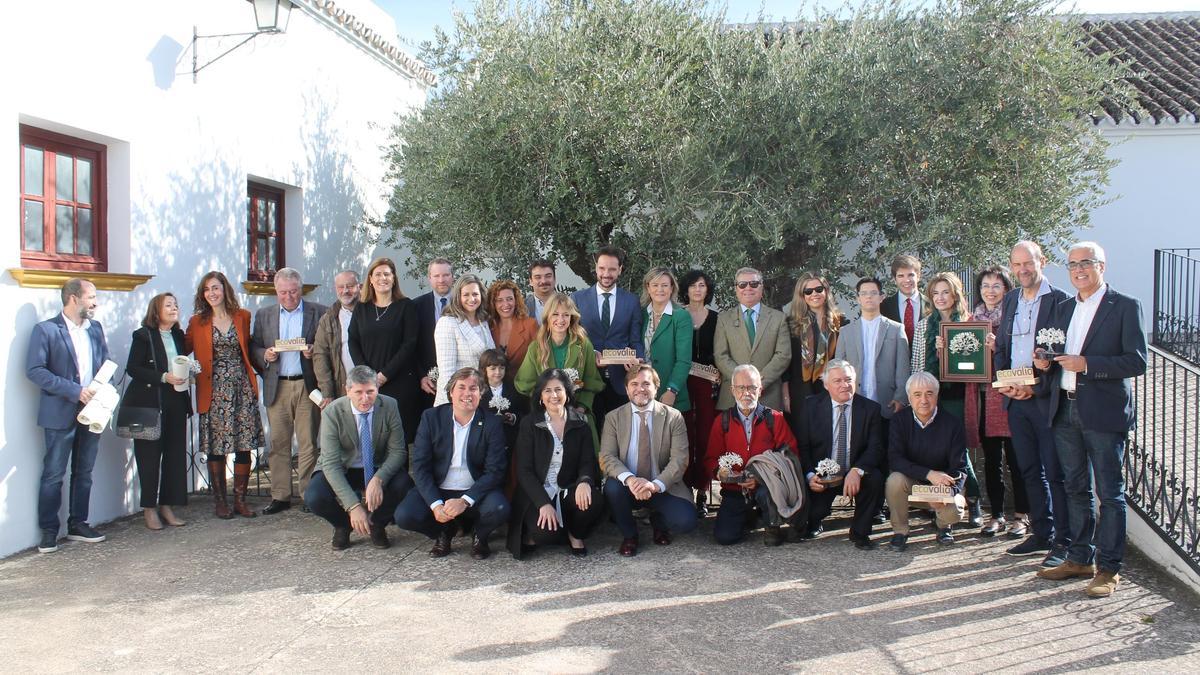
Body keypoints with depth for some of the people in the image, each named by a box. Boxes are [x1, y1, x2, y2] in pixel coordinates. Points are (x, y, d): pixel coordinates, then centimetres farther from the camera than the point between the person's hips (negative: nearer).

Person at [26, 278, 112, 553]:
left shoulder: (96, 329, 12)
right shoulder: (46, 330, -7)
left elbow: (106, 364, 16)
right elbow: (34, 370, -14)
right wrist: (75, 391, -19)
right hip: (61, 414, -6)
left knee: (84, 473, 12)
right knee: (53, 474, 1)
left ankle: (78, 525, 22)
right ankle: (49, 531, 10)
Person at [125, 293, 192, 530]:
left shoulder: (179, 336, 13)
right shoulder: (143, 336, -4)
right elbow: (132, 368, -9)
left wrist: (185, 374, 0)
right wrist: (164, 377, -17)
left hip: (176, 404, 5)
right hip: (150, 404, -5)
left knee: (175, 454, 3)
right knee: (150, 456, 0)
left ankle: (167, 506, 13)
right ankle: (149, 508, 10)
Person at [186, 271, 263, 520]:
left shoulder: (243, 317, 9)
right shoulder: (197, 322, 6)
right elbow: (184, 350, 6)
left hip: (242, 387, 1)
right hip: (214, 390, -1)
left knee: (245, 446, -1)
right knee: (216, 448, 1)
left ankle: (240, 499, 10)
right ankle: (219, 501, 12)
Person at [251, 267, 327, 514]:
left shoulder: (319, 313, 4)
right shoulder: (263, 315, 13)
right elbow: (253, 349, 13)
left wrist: (314, 352, -15)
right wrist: (265, 355, -7)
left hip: (307, 385, -2)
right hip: (277, 388, 2)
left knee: (309, 443, -1)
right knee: (278, 443, 4)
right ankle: (280, 496, 10)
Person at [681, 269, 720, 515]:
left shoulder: (716, 319, 9)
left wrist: (719, 373, -4)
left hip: (708, 382, 1)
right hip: (682, 382, 0)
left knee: (705, 437, -2)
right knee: (685, 437, -3)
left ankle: (702, 491, 4)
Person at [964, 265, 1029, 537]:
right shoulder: (973, 319, 15)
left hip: (1008, 395, -4)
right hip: (982, 395, 5)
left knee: (1015, 459, 0)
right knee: (990, 460, 9)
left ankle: (1021, 515, 12)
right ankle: (996, 515, 17)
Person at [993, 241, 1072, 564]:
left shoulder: (1059, 301, -7)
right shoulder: (1010, 301, 13)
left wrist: (1035, 386, -16)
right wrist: (1004, 383, 0)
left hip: (1046, 398, -6)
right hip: (1015, 399, 6)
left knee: (1055, 473, -1)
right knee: (1030, 471, 13)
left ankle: (1063, 541, 8)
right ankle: (1041, 534, 24)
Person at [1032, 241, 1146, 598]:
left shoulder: (1125, 306, -5)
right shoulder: (1063, 308, 15)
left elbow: (1137, 360, -12)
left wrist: (1087, 364, -20)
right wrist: (1044, 363, -2)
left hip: (1104, 412, -6)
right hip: (1065, 411, 6)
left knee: (1110, 493, 1)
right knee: (1077, 490, 14)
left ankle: (1108, 568, 8)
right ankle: (1080, 558, 25)